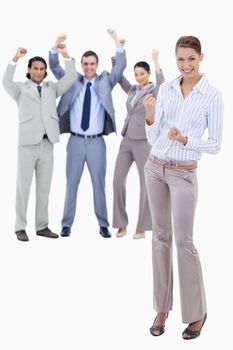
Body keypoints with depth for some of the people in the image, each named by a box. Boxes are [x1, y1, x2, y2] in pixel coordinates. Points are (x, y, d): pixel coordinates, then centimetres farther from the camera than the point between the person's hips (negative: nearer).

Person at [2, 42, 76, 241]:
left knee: (44, 187, 8)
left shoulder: (52, 88, 16)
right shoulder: (21, 89, 7)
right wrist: (15, 59, -25)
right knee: (23, 186, 0)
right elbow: (6, 82, -13)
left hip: (47, 144, 3)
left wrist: (66, 56, -8)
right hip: (28, 143, -3)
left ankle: (42, 226, 15)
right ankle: (20, 227, 5)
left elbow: (70, 80, 4)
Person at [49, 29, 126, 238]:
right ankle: (67, 224, 13)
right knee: (71, 183, 6)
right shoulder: (73, 81, 7)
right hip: (76, 141, 0)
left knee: (99, 183, 6)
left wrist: (117, 42, -14)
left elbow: (121, 66, -4)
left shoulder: (105, 82, 6)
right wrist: (56, 47, -14)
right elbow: (55, 67, 2)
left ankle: (103, 224, 15)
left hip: (96, 142, 0)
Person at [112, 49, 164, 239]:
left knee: (146, 184, -1)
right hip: (127, 140, 6)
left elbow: (162, 86, -28)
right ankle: (122, 224, 8)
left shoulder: (154, 91, -5)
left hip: (144, 141, -6)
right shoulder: (132, 90, 13)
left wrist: (156, 60, -29)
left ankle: (142, 228, 5)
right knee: (118, 181, -1)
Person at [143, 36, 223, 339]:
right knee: (161, 236, 9)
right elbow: (153, 138, 4)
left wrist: (186, 140, -22)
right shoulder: (165, 89, 4)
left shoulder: (212, 96, -8)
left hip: (183, 174, -4)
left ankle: (196, 313, 12)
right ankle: (162, 308, 19)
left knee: (184, 242, -3)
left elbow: (215, 145, -7)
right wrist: (150, 116, -14)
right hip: (155, 168, 5)